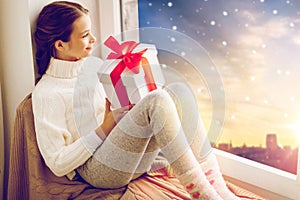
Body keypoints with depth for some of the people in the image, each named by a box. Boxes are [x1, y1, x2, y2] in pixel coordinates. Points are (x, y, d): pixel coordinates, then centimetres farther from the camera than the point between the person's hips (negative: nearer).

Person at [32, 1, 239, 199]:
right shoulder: (46, 93, -9)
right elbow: (57, 164, -12)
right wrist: (105, 128, -14)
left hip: (135, 159, 8)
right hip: (98, 170, -8)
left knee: (178, 92, -15)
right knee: (157, 100, -28)